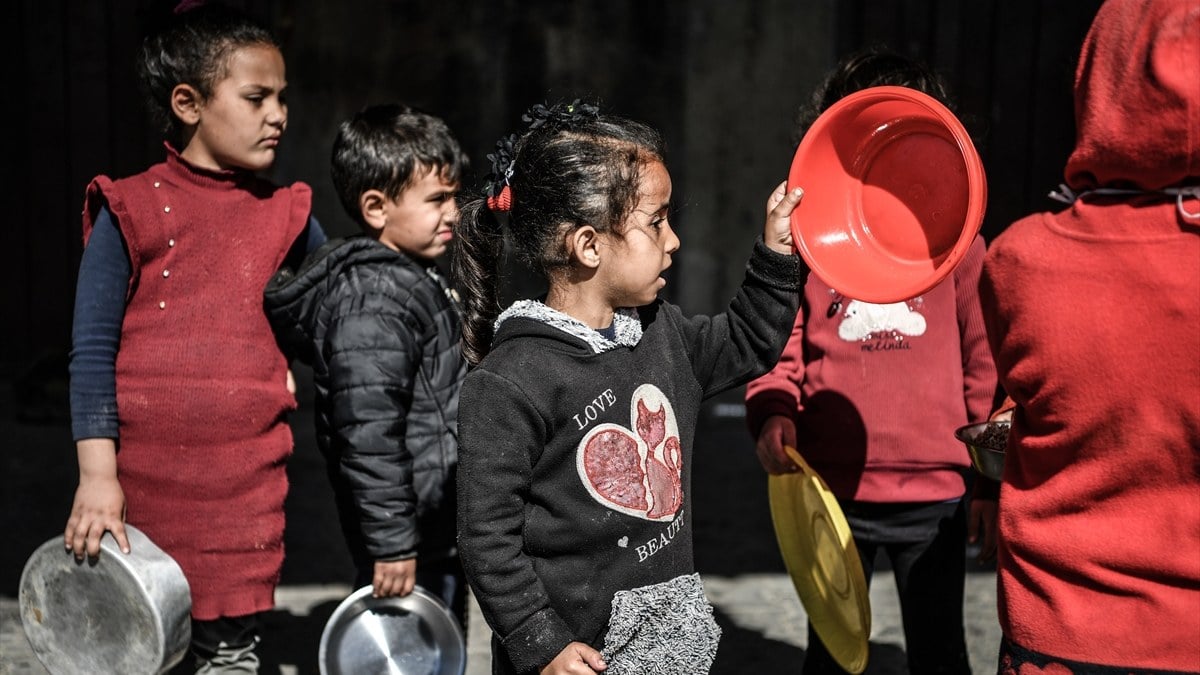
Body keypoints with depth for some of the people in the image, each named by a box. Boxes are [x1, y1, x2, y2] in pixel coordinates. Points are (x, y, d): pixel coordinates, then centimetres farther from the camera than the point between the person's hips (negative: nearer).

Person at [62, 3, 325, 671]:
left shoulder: (285, 214, 6)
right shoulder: (131, 211, -4)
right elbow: (93, 350, -5)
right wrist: (97, 475, -10)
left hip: (247, 482, 2)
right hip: (144, 479, -2)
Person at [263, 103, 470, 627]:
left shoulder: (412, 280, 11)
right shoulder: (373, 303, -22)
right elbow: (367, 431, -27)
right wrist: (391, 543, -25)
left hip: (440, 525, 10)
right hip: (410, 538, -10)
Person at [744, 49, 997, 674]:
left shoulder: (957, 241, 0)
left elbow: (984, 364, 5)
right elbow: (779, 343, 2)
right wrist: (772, 409, -17)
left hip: (933, 493, 0)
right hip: (830, 488, 1)